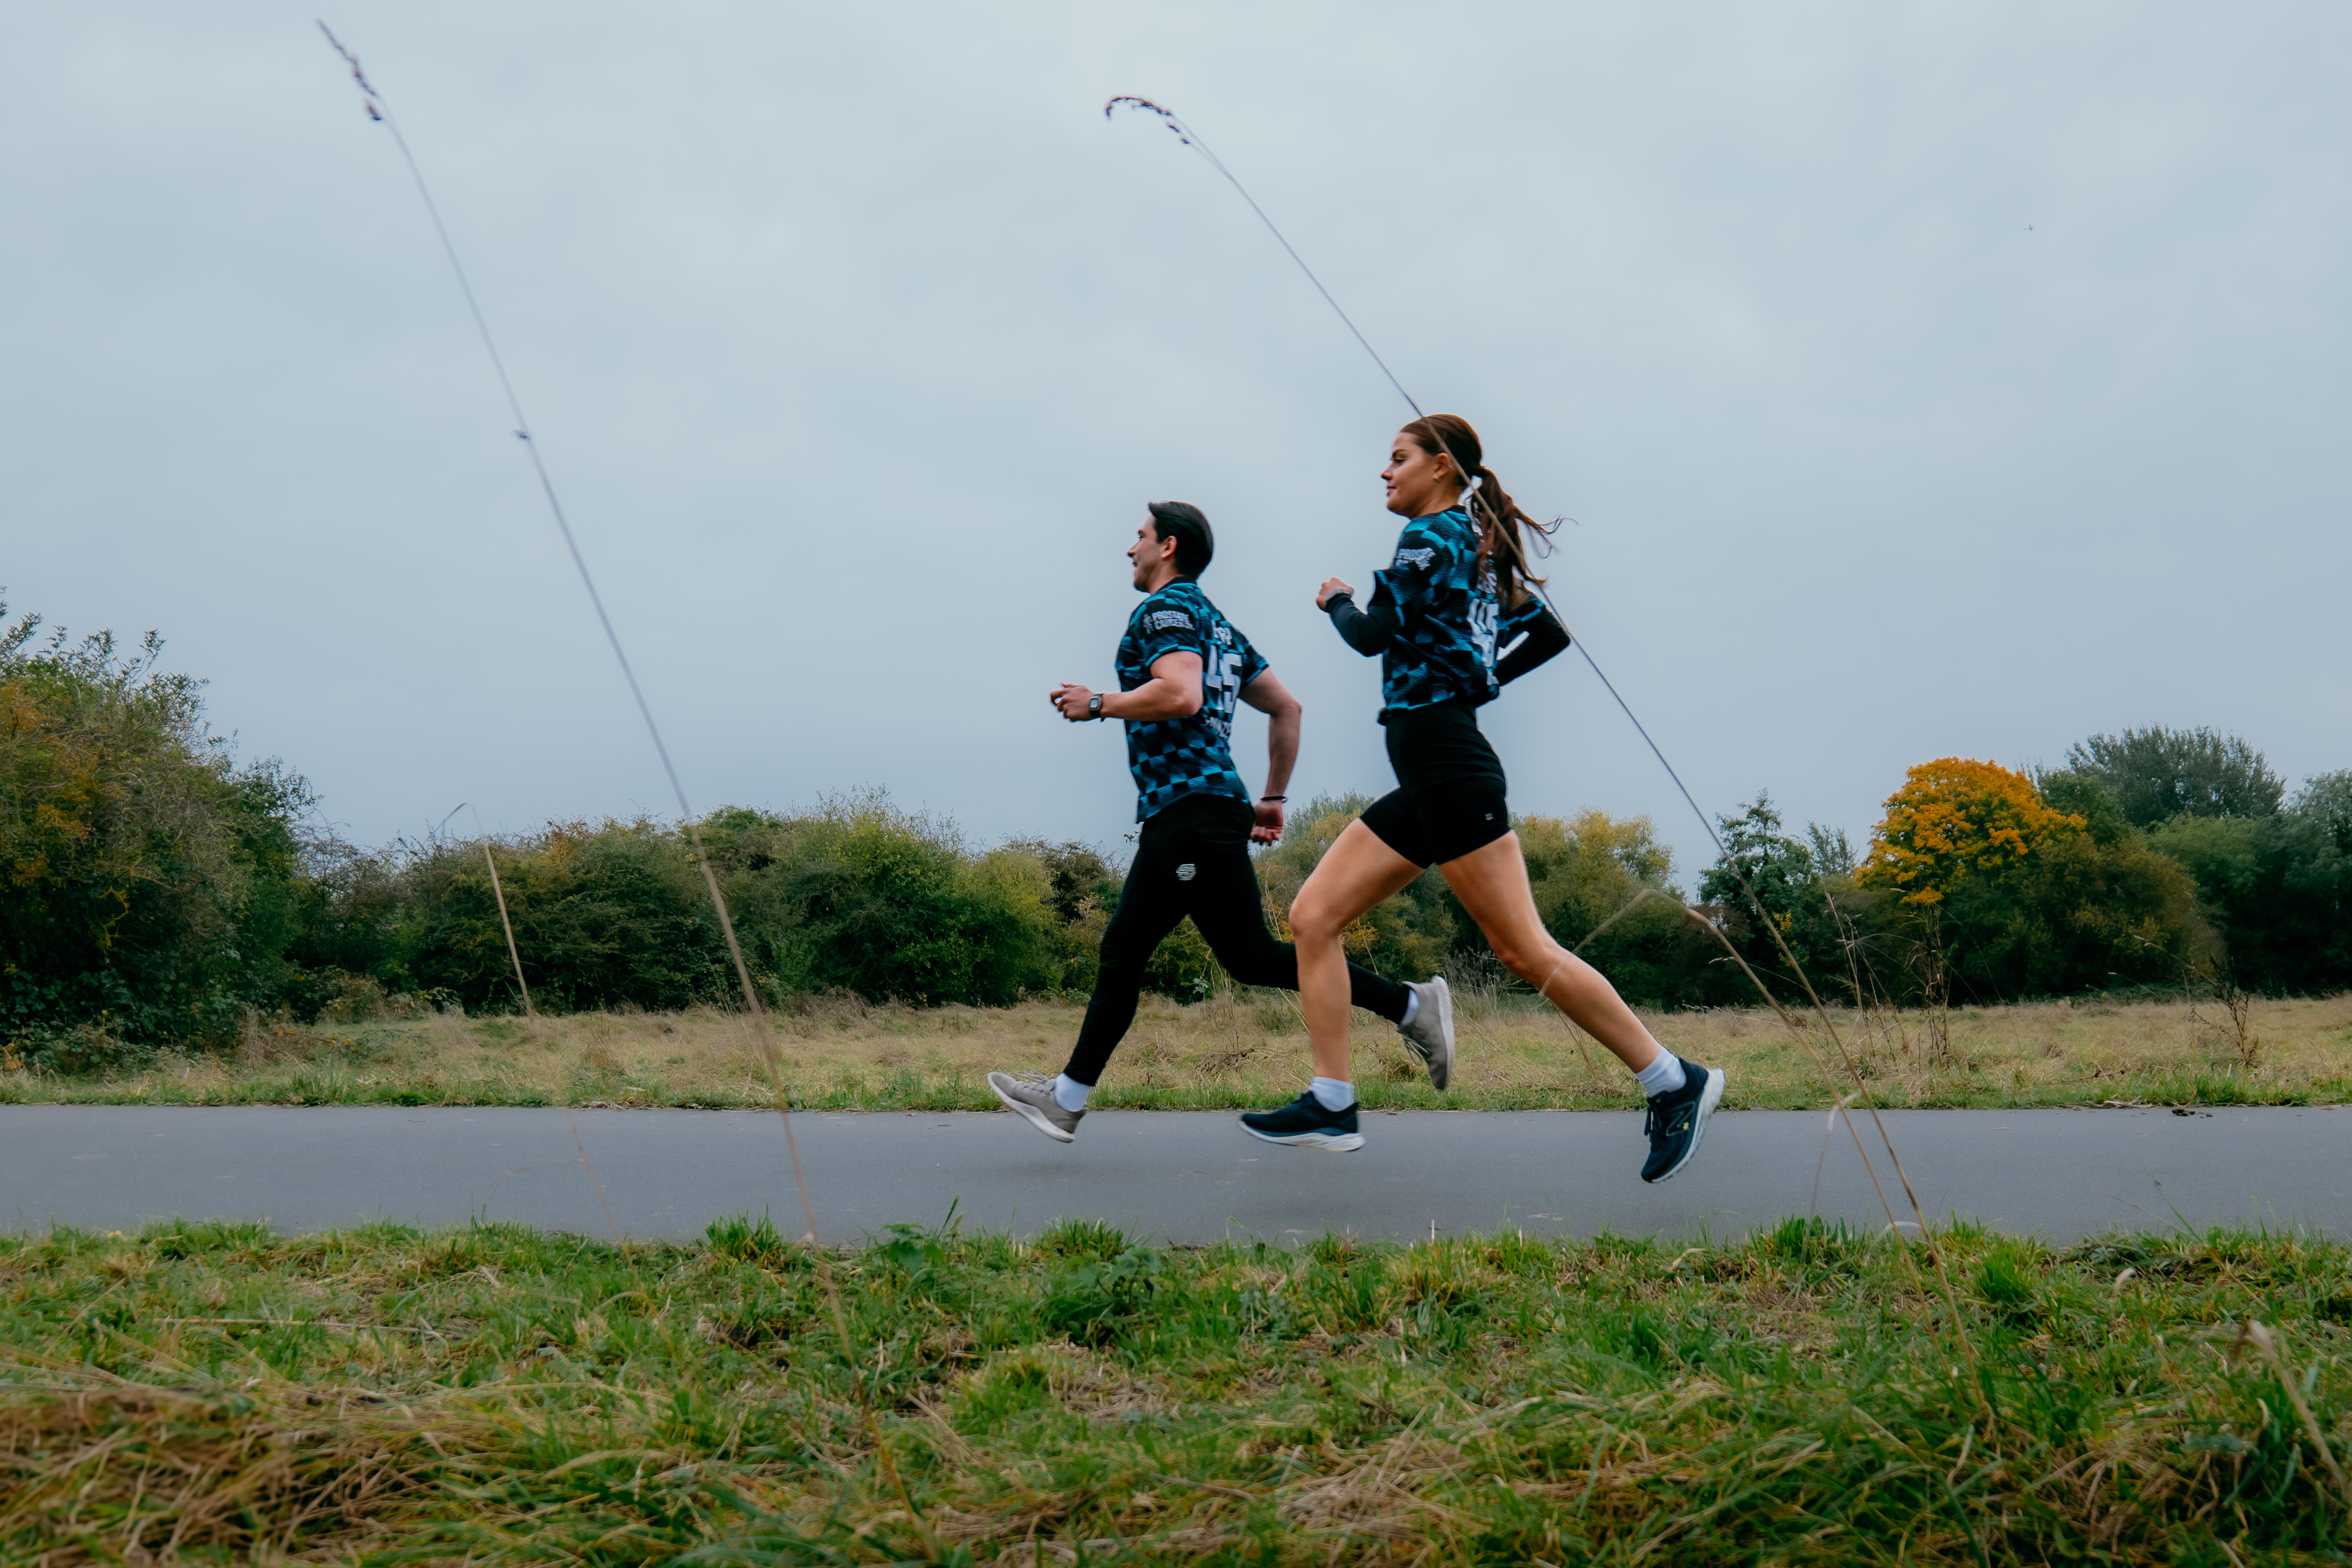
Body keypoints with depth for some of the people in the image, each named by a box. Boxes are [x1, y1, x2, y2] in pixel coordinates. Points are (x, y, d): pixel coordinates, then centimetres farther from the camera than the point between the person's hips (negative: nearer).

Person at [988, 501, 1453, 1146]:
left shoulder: (1165, 608, -4)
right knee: (1121, 953, 9)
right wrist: (1273, 798, 24)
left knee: (1251, 955, -12)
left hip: (1191, 809, -10)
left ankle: (1412, 1006, -10)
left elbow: (1180, 695, -23)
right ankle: (1066, 1099, 11)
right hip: (1178, 813, 10)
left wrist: (1096, 703, -10)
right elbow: (1286, 708, 24)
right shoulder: (1217, 625, 24)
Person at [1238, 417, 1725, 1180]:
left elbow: (1373, 634, -13)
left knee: (1523, 950, -10)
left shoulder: (1432, 536, -7)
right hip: (1425, 780, 10)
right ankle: (1331, 1105, 1)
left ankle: (1674, 1082, -3)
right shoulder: (1481, 551, 20)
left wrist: (1336, 600, 7)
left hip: (1449, 765, -10)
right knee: (1312, 916, 4)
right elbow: (1550, 634, 23)